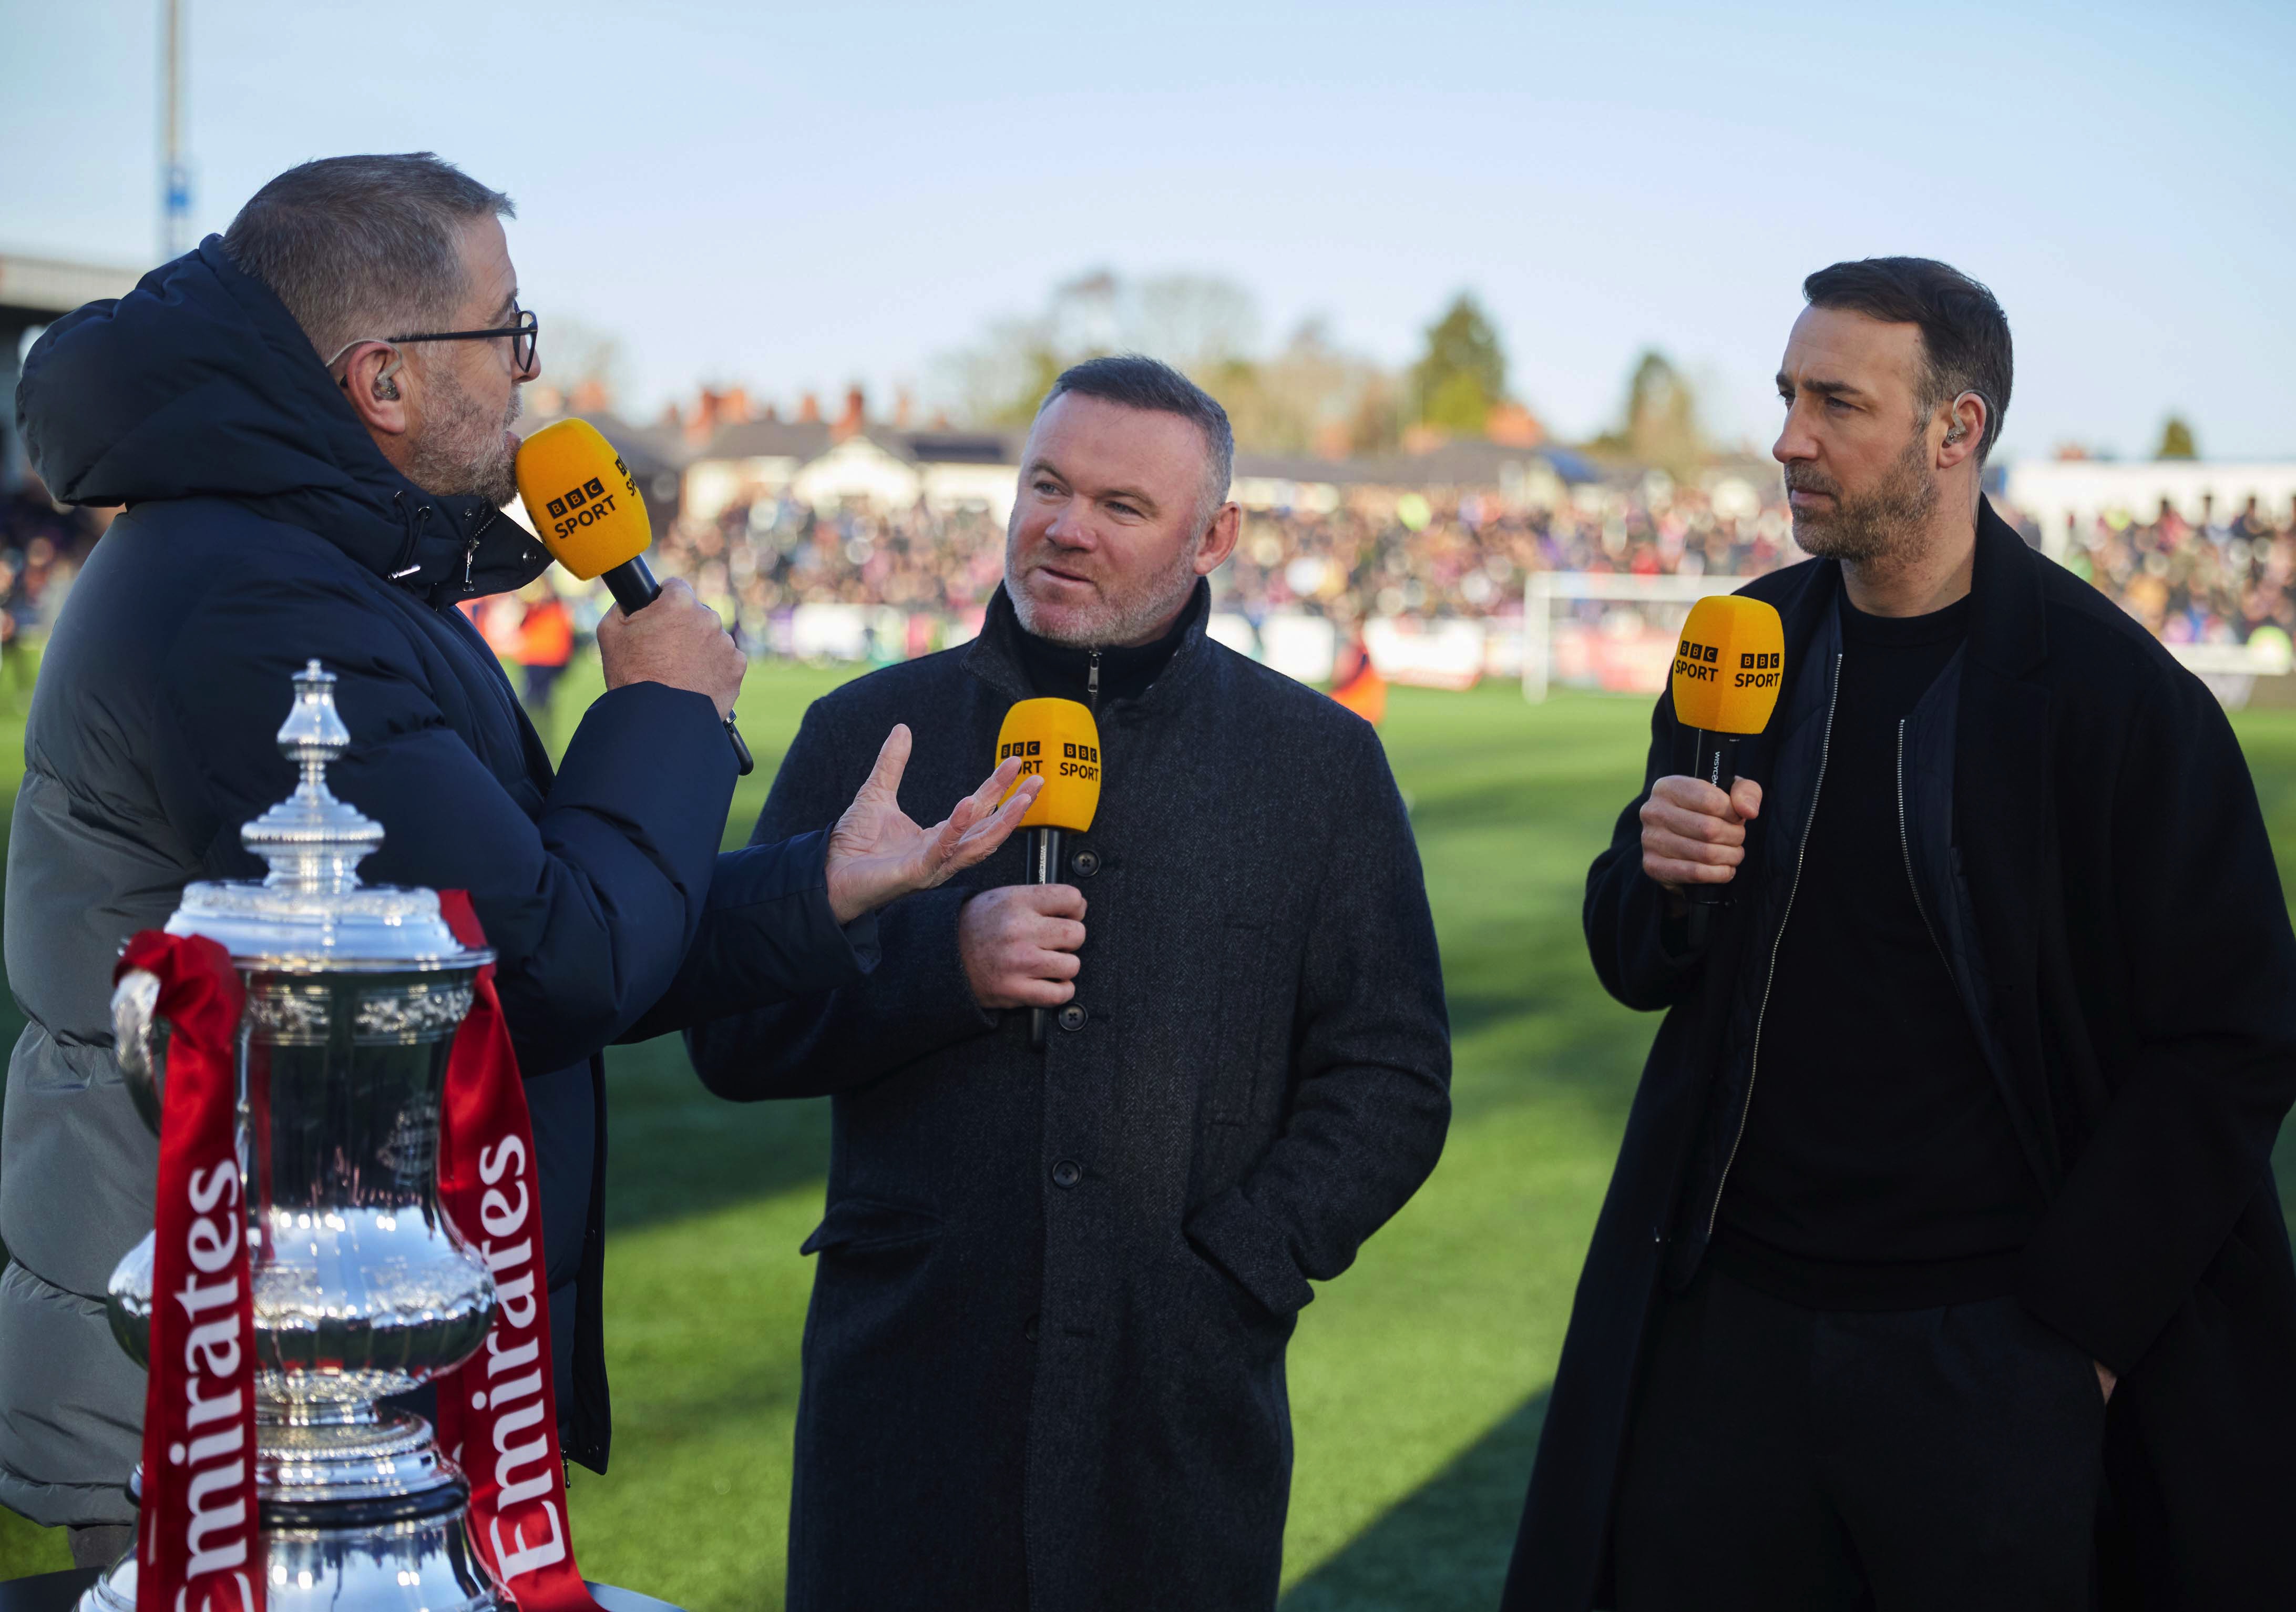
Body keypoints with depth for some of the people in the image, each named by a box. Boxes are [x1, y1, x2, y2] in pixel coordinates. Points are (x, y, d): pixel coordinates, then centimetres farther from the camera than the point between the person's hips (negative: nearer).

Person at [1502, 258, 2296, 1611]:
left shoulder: (2119, 695, -10)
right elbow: (1634, 966, 13)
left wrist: (2070, 1321, -10)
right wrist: (1664, 877, -10)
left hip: (1989, 1355, -4)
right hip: (1728, 1327, 5)